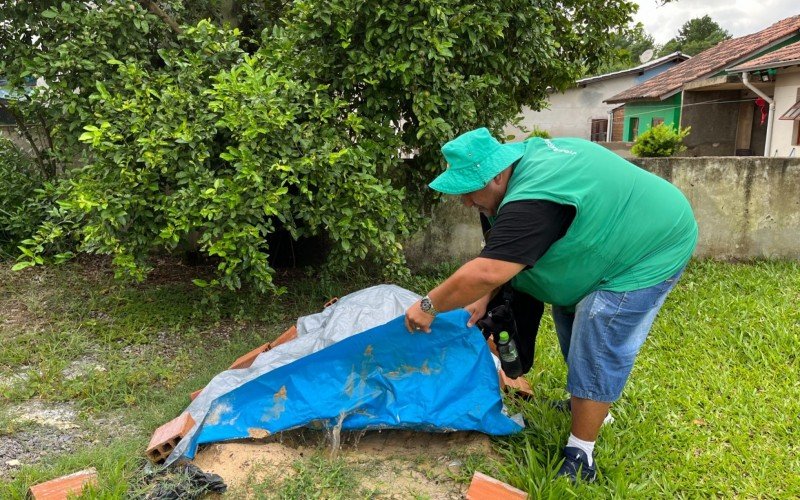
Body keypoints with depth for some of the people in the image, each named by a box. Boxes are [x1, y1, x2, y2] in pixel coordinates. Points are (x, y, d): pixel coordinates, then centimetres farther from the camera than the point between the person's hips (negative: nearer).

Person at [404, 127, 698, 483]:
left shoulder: (532, 200, -36)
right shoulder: (527, 157, -4)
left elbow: (485, 273, -39)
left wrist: (428, 306, -26)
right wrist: (486, 298, -3)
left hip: (651, 250, -10)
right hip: (629, 233, 10)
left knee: (596, 350, -11)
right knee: (570, 317, 17)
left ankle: (580, 459, 0)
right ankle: (587, 405, 35)